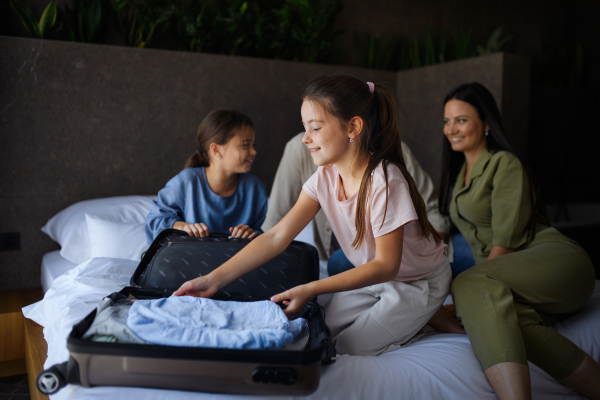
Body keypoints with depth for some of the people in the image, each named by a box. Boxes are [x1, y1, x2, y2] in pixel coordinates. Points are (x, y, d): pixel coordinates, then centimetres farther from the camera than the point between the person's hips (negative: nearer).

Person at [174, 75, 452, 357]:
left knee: (348, 349, -9)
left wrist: (311, 289, -36)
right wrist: (215, 279, -25)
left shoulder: (384, 181, -33)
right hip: (375, 275, 6)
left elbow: (386, 265, -29)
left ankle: (435, 318, 9)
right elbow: (277, 237, -16)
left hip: (419, 281, -6)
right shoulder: (325, 177, -12)